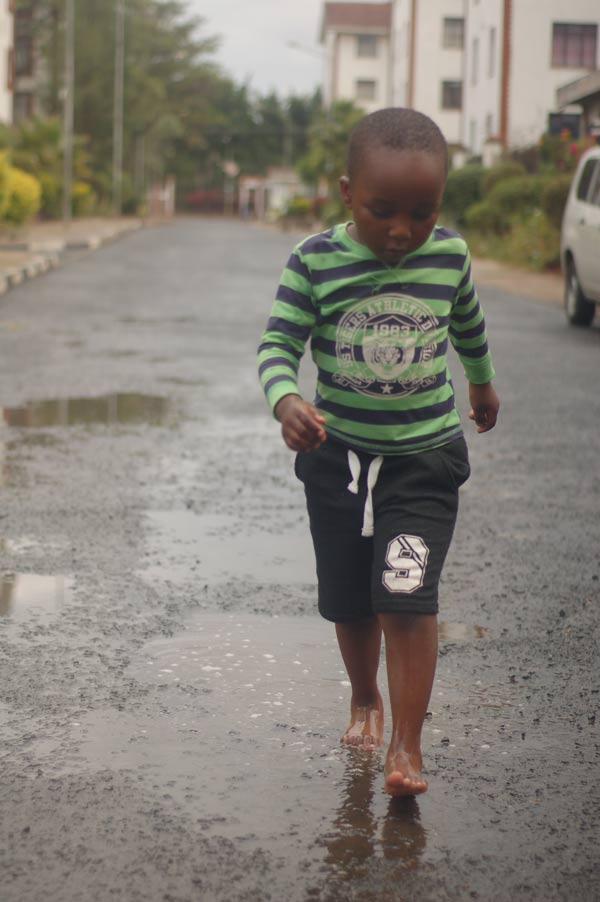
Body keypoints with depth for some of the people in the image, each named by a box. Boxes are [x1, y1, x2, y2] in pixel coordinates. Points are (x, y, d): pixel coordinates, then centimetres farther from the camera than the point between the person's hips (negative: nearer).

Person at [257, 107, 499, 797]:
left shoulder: (449, 255, -5)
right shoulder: (315, 260, -11)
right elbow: (278, 342, -12)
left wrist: (482, 383, 32)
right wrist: (286, 401, -33)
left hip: (426, 457, -1)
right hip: (338, 455, 1)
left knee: (406, 595, -13)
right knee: (349, 601, 13)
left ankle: (406, 745, -5)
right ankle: (364, 701, 40)